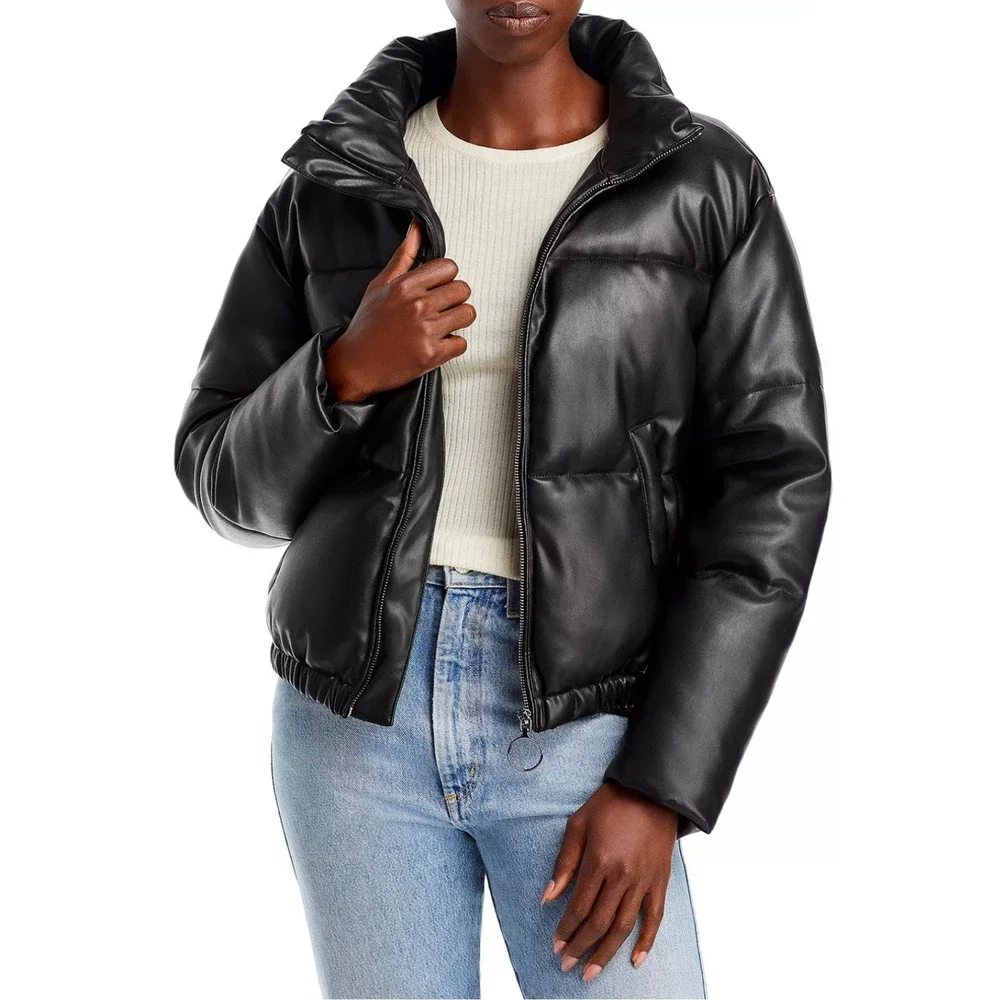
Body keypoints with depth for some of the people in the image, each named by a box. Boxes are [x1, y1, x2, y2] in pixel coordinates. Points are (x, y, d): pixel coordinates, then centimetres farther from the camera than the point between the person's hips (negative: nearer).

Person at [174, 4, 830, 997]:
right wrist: (347, 371, -16)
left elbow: (769, 493, -5)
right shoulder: (328, 187, 4)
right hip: (358, 710, 2)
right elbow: (226, 478, 6)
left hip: (577, 723, -1)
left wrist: (660, 784, -13)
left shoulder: (705, 183, -2)